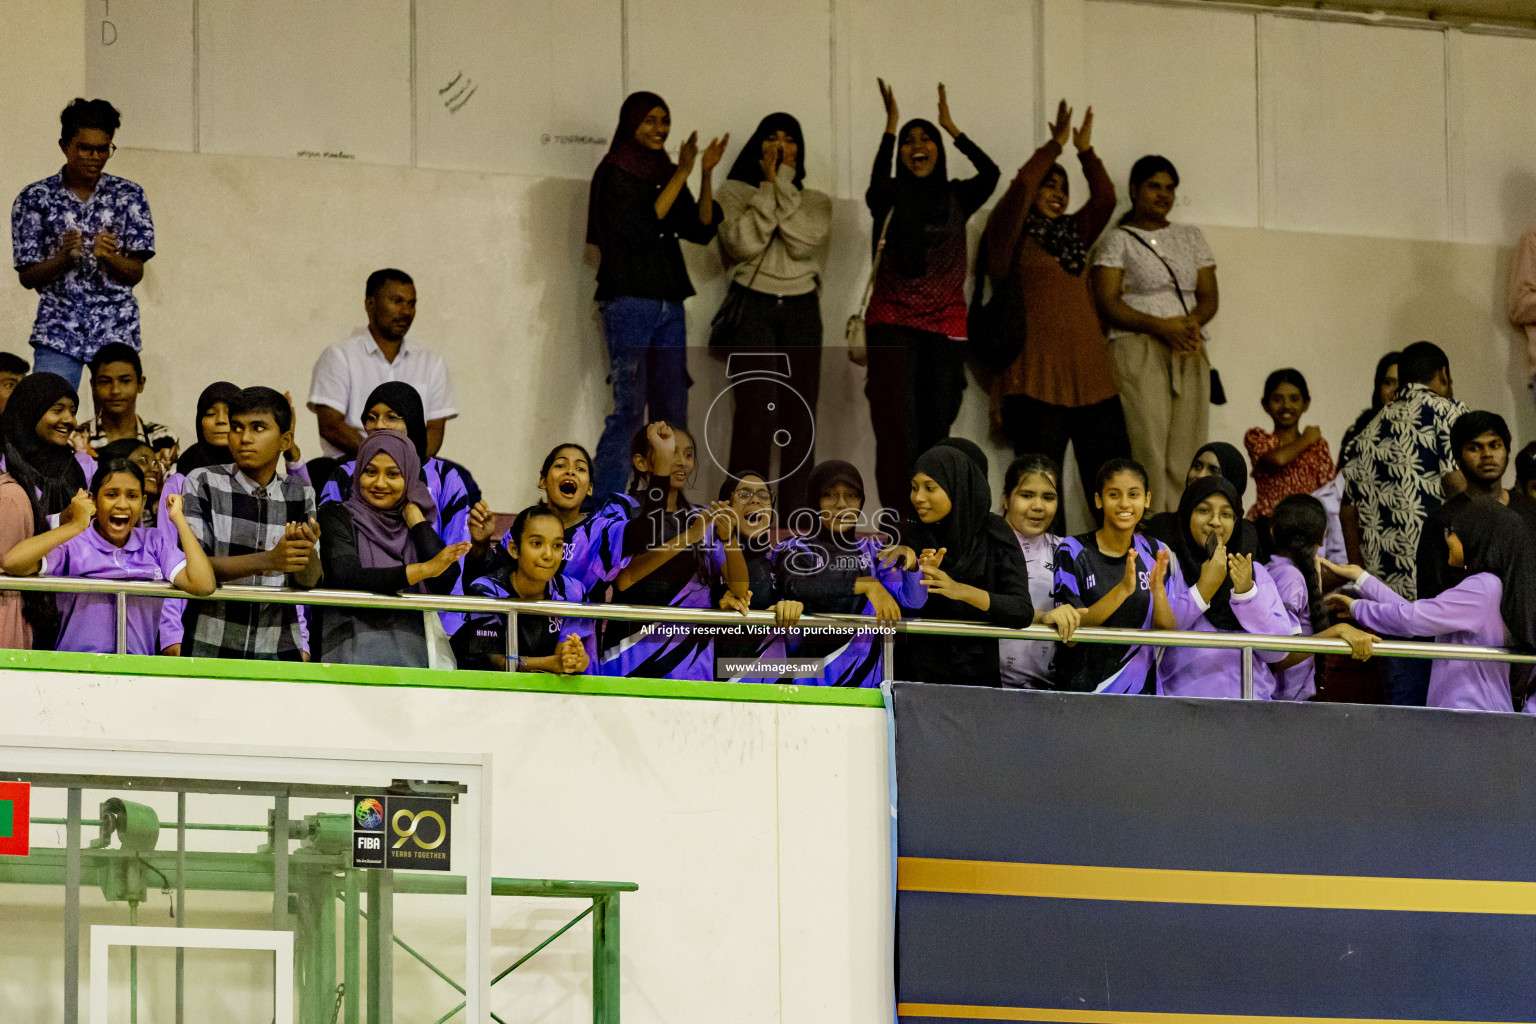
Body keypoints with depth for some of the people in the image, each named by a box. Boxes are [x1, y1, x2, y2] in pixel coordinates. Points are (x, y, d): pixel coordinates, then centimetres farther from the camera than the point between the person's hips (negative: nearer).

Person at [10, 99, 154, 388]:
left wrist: (109, 257, -17)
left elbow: (136, 273, 4)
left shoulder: (128, 196, 6)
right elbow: (27, 277, 2)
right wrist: (63, 258, -17)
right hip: (58, 332, -1)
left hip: (116, 331, 1)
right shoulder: (35, 199, 3)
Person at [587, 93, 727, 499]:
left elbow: (701, 230, 9)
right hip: (628, 301, -7)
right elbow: (640, 228, -16)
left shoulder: (665, 173, 14)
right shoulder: (613, 175, -5)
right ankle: (606, 508, -11)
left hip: (669, 303, 7)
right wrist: (681, 175, -14)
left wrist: (705, 175, -2)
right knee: (630, 409, -12)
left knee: (672, 411, 5)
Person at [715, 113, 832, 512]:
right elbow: (743, 243, -10)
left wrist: (784, 183, -5)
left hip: (801, 309, 3)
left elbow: (803, 242, -8)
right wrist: (767, 185, -6)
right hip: (753, 304, -3)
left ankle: (796, 509, 0)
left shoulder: (815, 201, 13)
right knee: (755, 407, -13)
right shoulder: (735, 192, 7)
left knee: (800, 411, -2)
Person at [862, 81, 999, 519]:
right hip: (894, 323, -3)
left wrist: (951, 127, -4)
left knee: (937, 425, 3)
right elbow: (877, 184, -21)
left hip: (946, 324, 3)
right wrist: (891, 125, -18)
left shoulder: (956, 197, 10)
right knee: (898, 425, -10)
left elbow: (990, 173, -8)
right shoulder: (891, 197, 3)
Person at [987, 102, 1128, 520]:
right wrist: (1055, 146, -8)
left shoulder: (1072, 234, 23)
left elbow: (1104, 199, 12)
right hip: (1039, 377, -6)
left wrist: (1086, 152, 3)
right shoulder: (1013, 237, 5)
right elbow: (1019, 190, -11)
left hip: (1091, 376, 6)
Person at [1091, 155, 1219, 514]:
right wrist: (1161, 326, -16)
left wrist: (1193, 321, -8)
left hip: (1189, 351, 5)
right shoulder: (1117, 240, 6)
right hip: (1138, 349, -5)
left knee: (1187, 451, -6)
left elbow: (1209, 295, 16)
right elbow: (1107, 303, -4)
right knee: (1147, 450, -16)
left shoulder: (1190, 237, 21)